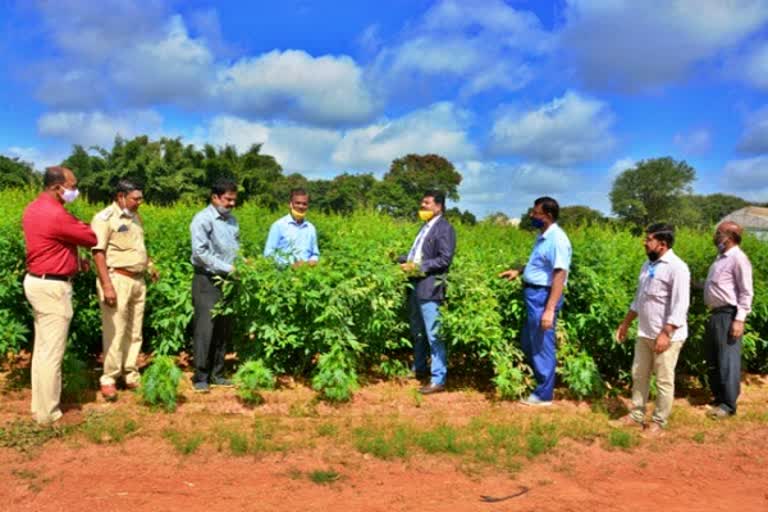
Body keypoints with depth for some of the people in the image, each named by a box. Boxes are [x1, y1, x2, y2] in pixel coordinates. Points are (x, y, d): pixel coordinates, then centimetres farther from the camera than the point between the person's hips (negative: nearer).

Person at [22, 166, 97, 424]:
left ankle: (40, 406, 27)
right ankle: (48, 414, 8)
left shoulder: (33, 208, 9)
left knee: (42, 348, 17)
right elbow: (91, 239, -11)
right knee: (52, 353, -2)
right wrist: (77, 223, 6)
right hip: (52, 287, -11)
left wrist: (75, 259, 12)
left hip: (37, 281, 11)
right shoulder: (56, 215, -23)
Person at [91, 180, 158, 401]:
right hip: (117, 279, -7)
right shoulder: (105, 218, -10)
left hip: (137, 280, 7)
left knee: (134, 332, 12)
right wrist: (107, 285, -21)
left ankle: (131, 376, 22)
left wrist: (149, 265, 13)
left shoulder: (134, 217, 14)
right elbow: (98, 252, -15)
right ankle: (108, 380, 9)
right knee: (115, 332, -3)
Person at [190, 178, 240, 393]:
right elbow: (200, 253, -17)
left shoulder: (232, 220, 12)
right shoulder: (203, 219, -9)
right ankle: (201, 377, 5)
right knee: (205, 329, -5)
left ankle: (216, 374, 20)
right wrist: (228, 268, -18)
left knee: (224, 330, 10)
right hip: (207, 281, -7)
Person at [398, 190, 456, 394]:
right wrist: (402, 259, 6)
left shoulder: (444, 228, -10)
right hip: (415, 286, 9)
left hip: (429, 288, -9)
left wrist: (418, 267, -19)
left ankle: (438, 380, 1)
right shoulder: (426, 226, 18)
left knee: (433, 335, -5)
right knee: (417, 332, 19)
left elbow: (445, 259, -17)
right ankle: (419, 369, 34)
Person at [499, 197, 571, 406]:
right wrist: (518, 271, 16)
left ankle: (544, 394, 17)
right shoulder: (543, 236, 10)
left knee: (542, 346, 3)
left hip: (544, 296, -10)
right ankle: (539, 382, 35)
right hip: (533, 294, 10)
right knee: (529, 344, 20)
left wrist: (550, 309, -26)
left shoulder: (557, 239, -19)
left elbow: (560, 275, -24)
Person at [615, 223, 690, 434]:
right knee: (639, 376, 15)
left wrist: (666, 334, -24)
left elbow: (679, 306, -20)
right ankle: (636, 415, 27)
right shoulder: (648, 265, 9)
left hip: (666, 336, -8)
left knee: (664, 381, 5)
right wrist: (625, 324, 19)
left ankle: (659, 422, 19)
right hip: (644, 333, 8)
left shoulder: (677, 268, -16)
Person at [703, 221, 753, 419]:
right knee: (713, 359, 15)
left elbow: (746, 292, -16)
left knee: (727, 360, -4)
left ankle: (728, 404, 4)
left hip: (728, 315, -10)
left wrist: (739, 319, -20)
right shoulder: (721, 257, 14)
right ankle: (719, 397, 27)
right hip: (716, 314, 10)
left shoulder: (738, 258, -14)